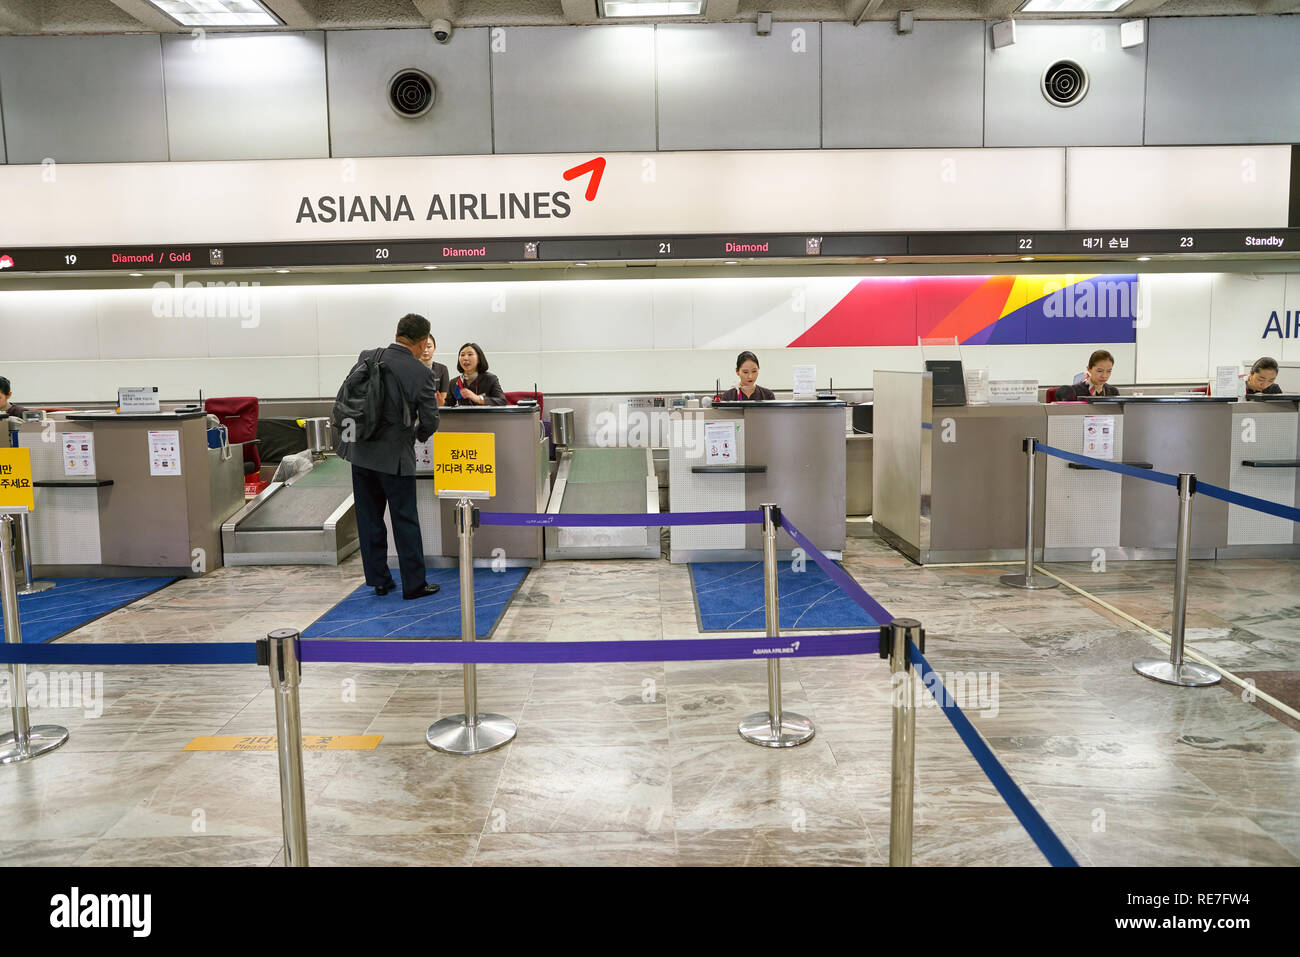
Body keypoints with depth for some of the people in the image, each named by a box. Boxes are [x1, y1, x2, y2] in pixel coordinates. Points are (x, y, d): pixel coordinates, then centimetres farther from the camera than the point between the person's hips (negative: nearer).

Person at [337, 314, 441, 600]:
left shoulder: (367, 358, 0)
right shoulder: (421, 373, -12)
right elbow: (430, 421, -10)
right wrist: (418, 435, 13)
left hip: (360, 450, 5)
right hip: (394, 456, -5)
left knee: (369, 518, 13)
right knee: (405, 521, 5)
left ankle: (379, 580, 22)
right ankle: (413, 584, 11)